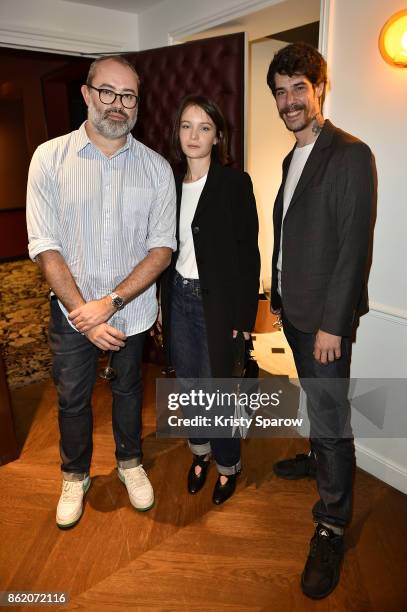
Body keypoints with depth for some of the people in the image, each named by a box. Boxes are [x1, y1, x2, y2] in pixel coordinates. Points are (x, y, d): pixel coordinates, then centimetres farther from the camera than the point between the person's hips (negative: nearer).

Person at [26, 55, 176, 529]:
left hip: (133, 308, 1)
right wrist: (84, 312, -18)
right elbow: (44, 247, -11)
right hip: (72, 311, 0)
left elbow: (162, 248, -8)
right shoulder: (50, 158, -7)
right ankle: (75, 475, 41)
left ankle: (130, 462, 45)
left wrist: (112, 303, -18)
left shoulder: (156, 167, -5)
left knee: (128, 389, 19)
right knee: (72, 398, 15)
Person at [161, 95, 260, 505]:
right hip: (178, 297, 5)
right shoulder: (172, 185, 7)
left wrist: (244, 315, -12)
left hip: (216, 301, -5)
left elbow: (248, 253, -10)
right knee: (188, 383, 16)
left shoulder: (235, 183, -9)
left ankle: (227, 465, 30)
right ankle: (201, 452, 41)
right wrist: (162, 303, 10)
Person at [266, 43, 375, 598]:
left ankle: (332, 525, 17)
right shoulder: (292, 158, 13)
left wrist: (332, 323, -20)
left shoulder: (350, 155, -14)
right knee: (315, 401, 24)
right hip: (293, 308, 8)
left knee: (330, 416, 0)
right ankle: (318, 459, 47)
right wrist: (278, 296, 16)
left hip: (325, 317, -8)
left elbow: (354, 246, -19)